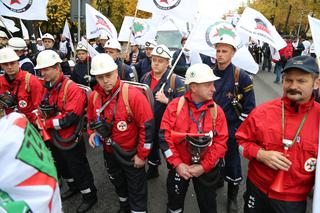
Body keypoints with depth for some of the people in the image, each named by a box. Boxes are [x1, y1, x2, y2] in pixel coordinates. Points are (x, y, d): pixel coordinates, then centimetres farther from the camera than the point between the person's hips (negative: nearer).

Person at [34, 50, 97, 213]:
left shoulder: (72, 88, -23)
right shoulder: (47, 88, 3)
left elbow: (70, 117, -29)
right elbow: (42, 110, 12)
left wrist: (47, 123, -22)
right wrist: (40, 120, -8)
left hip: (71, 141, -8)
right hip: (54, 140, 8)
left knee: (79, 170, 9)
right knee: (62, 168, 27)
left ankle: (90, 196, 31)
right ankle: (73, 187, 53)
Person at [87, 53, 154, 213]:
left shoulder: (133, 94, -26)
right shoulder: (94, 96, -6)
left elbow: (147, 126, -22)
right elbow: (91, 119, 13)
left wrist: (142, 154, -17)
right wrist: (92, 133, -8)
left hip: (132, 154, -6)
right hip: (109, 152, 7)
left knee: (136, 190, 11)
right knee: (118, 183, 29)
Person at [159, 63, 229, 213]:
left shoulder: (216, 110, -9)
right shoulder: (175, 105, -12)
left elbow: (221, 143, -10)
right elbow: (165, 136, -13)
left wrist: (203, 166, -16)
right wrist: (177, 164, -17)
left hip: (206, 169, 1)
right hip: (179, 167, 0)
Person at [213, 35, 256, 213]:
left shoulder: (241, 76, -11)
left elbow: (249, 106, -8)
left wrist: (239, 127, -9)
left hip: (231, 128, -4)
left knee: (232, 161, 9)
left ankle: (233, 197, 29)